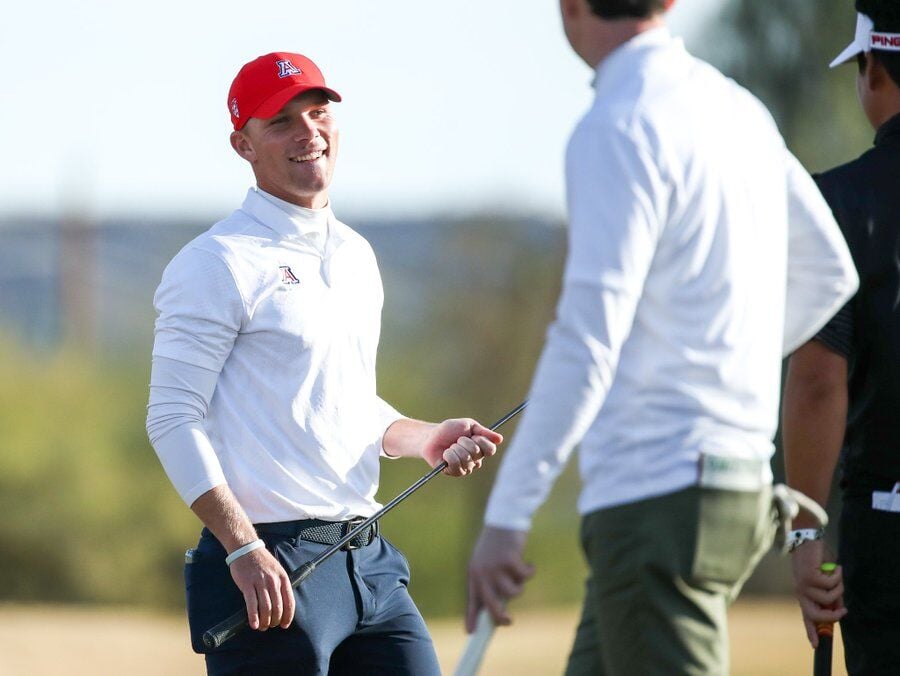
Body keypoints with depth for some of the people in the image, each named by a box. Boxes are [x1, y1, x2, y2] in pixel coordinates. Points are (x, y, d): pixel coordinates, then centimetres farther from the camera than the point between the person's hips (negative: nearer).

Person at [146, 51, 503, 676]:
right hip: (272, 571, -7)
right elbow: (173, 419, -13)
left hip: (369, 560, 7)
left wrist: (426, 438, 7)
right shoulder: (220, 263, -7)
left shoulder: (356, 255, 18)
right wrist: (244, 550, -22)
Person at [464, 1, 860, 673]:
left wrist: (505, 516, -19)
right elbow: (828, 272, 25)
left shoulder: (620, 129, -14)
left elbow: (588, 340, -21)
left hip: (659, 498, -9)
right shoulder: (738, 108, 12)